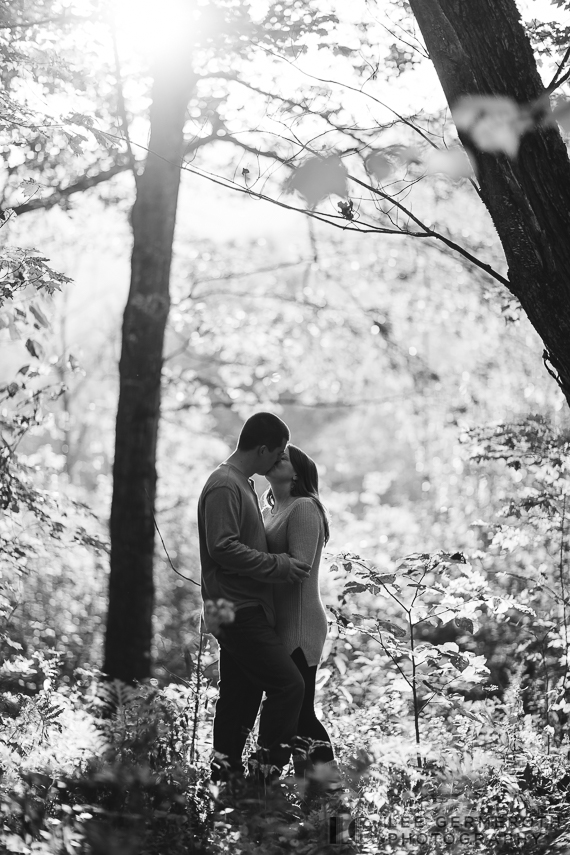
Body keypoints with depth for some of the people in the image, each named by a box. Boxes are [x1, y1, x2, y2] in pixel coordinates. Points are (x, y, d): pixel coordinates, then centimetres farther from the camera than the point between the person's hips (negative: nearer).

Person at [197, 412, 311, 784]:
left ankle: (225, 772, 15)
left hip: (246, 611, 10)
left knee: (241, 694, 11)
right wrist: (280, 566, -17)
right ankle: (266, 770, -10)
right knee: (288, 684, -13)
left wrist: (282, 562, 12)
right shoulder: (224, 486, -14)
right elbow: (223, 548, -22)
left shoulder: (242, 484, 19)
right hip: (239, 611, -10)